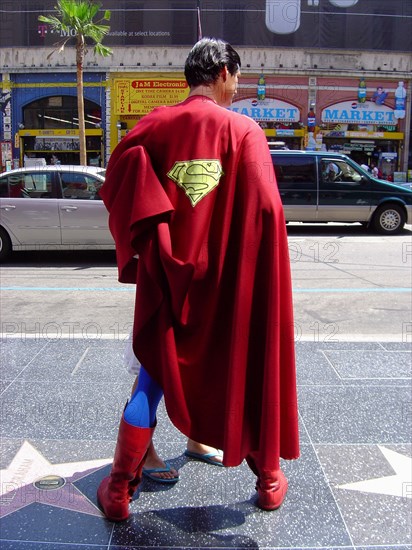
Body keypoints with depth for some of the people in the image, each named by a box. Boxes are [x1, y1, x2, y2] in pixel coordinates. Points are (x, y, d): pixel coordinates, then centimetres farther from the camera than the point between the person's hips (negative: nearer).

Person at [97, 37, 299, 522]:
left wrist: (146, 242, -2)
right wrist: (259, 275, 0)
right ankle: (269, 479, 32)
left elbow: (117, 183, -9)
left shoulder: (156, 124, 1)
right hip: (230, 282, -1)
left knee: (153, 379, 14)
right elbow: (265, 210, -13)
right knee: (247, 375, 16)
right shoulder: (244, 131, -6)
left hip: (168, 279, 2)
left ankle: (118, 491, 22)